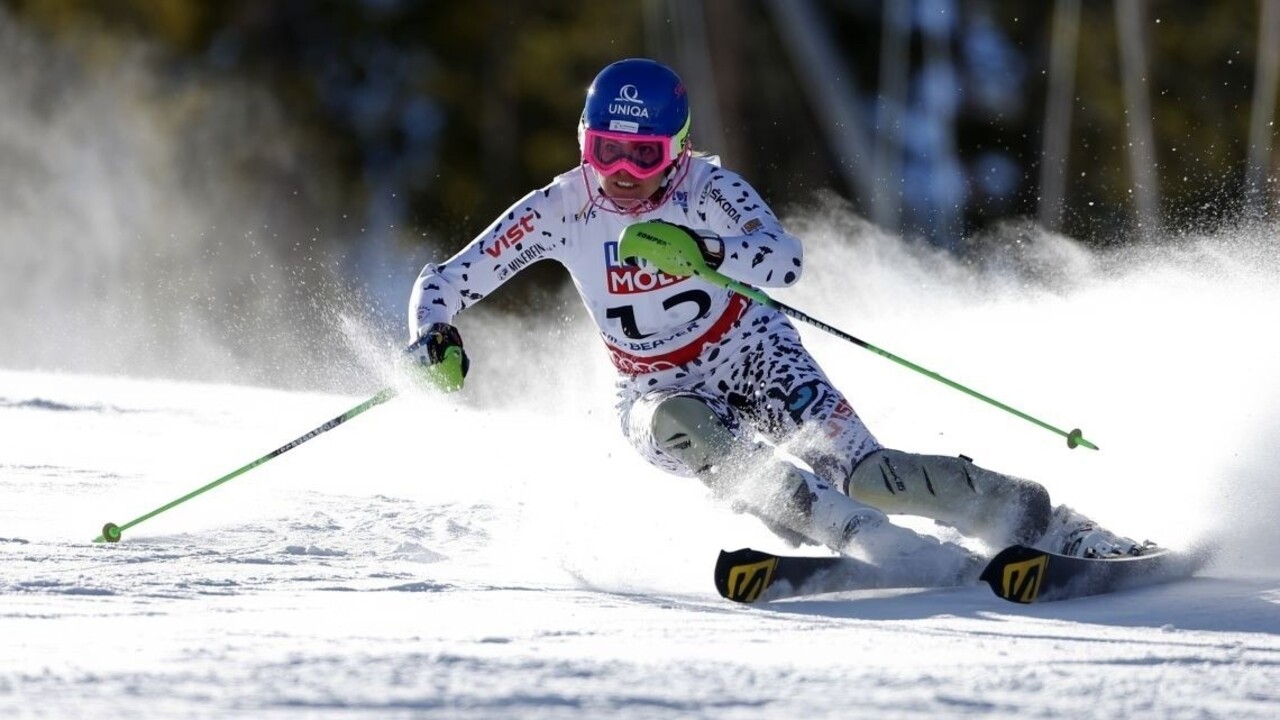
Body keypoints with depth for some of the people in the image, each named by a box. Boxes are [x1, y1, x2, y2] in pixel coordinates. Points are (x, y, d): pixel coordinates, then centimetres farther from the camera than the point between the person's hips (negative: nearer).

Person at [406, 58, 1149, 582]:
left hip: (754, 357, -2)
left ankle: (1049, 524, -9)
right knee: (680, 431, -34)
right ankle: (887, 548, -40)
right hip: (662, 393, 2)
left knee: (863, 472, -23)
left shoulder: (707, 187, -19)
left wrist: (701, 250, -53)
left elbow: (787, 259, -37)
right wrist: (436, 337, -31)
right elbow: (444, 280, -9)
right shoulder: (559, 211, -13)